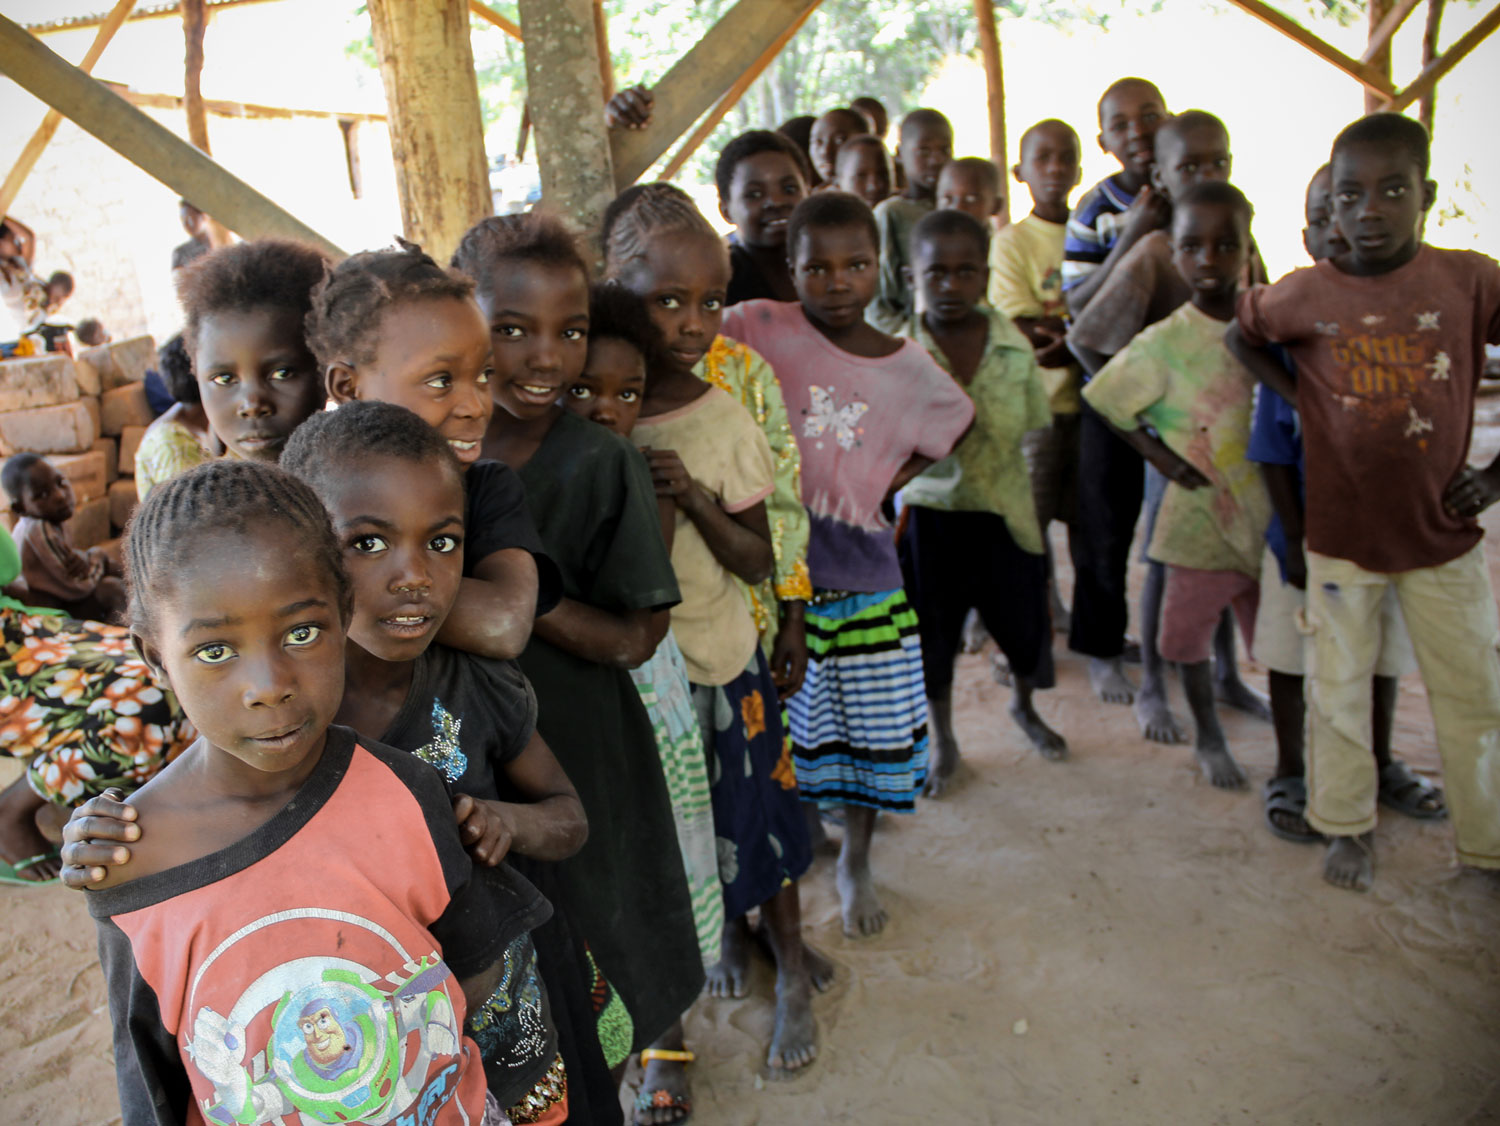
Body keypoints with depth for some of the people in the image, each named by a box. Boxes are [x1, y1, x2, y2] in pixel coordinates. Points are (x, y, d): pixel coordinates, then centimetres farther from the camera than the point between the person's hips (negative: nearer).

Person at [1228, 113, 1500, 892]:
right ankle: (1348, 826, 30)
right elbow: (1241, 336, 13)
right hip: (1340, 535, 0)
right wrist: (1297, 397, -1)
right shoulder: (1304, 294, -7)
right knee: (1341, 689, 11)